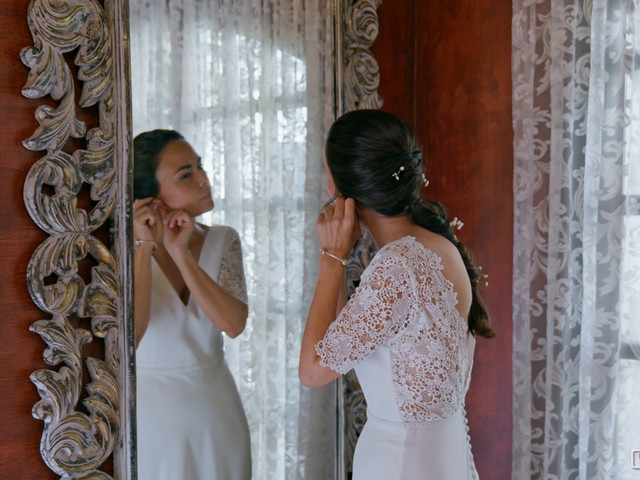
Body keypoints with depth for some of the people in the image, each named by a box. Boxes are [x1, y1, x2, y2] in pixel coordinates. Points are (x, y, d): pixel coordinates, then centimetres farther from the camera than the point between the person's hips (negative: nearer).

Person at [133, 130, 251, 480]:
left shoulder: (222, 241, -5)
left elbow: (234, 324, -18)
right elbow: (130, 335, -26)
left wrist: (181, 253, -21)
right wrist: (145, 247, -22)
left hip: (216, 407, 3)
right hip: (151, 411, -3)